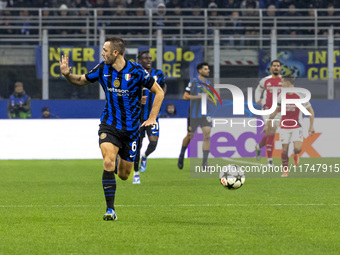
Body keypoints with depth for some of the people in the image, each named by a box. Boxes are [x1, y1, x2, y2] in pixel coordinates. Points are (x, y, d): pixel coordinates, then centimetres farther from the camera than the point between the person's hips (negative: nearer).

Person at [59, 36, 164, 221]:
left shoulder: (136, 71, -13)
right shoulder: (102, 69, -4)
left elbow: (159, 92, -2)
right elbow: (81, 81, 12)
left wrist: (152, 118, -6)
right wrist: (67, 75, -9)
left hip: (131, 128, -1)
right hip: (109, 125, 1)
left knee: (123, 175, 6)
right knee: (108, 163, -22)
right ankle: (110, 210, -18)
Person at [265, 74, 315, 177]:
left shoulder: (300, 96, -8)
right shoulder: (281, 96, 2)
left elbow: (310, 111, 1)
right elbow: (275, 111, 14)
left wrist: (311, 126, -1)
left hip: (297, 127, -3)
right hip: (284, 127, 3)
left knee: (297, 148, -18)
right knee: (284, 149, -2)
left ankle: (296, 155, 18)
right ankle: (285, 170, 14)